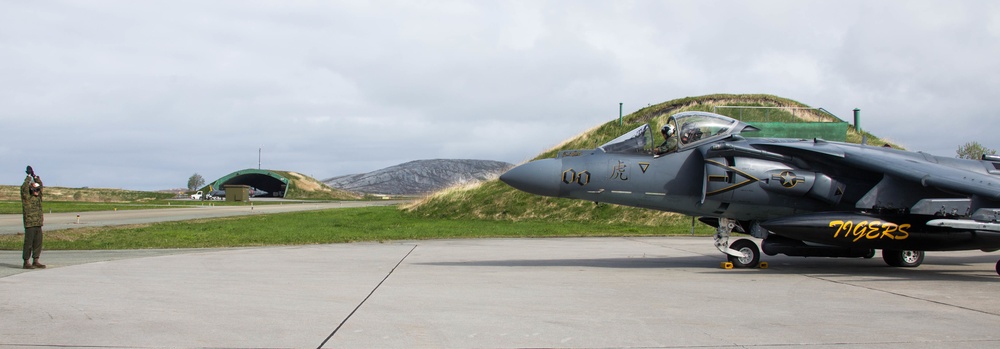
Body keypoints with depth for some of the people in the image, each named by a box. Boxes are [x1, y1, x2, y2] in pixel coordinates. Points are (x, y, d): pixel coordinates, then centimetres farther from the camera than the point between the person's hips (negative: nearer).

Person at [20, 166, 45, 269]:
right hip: (29, 224, -7)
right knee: (28, 243, -4)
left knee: (38, 243, 9)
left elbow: (40, 184, 22)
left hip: (38, 224, 7)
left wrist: (34, 175, 14)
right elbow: (24, 187, -19)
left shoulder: (38, 196, 13)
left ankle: (35, 261, 16)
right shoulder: (26, 197, -5)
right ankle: (26, 262, 1)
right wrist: (29, 176, -13)